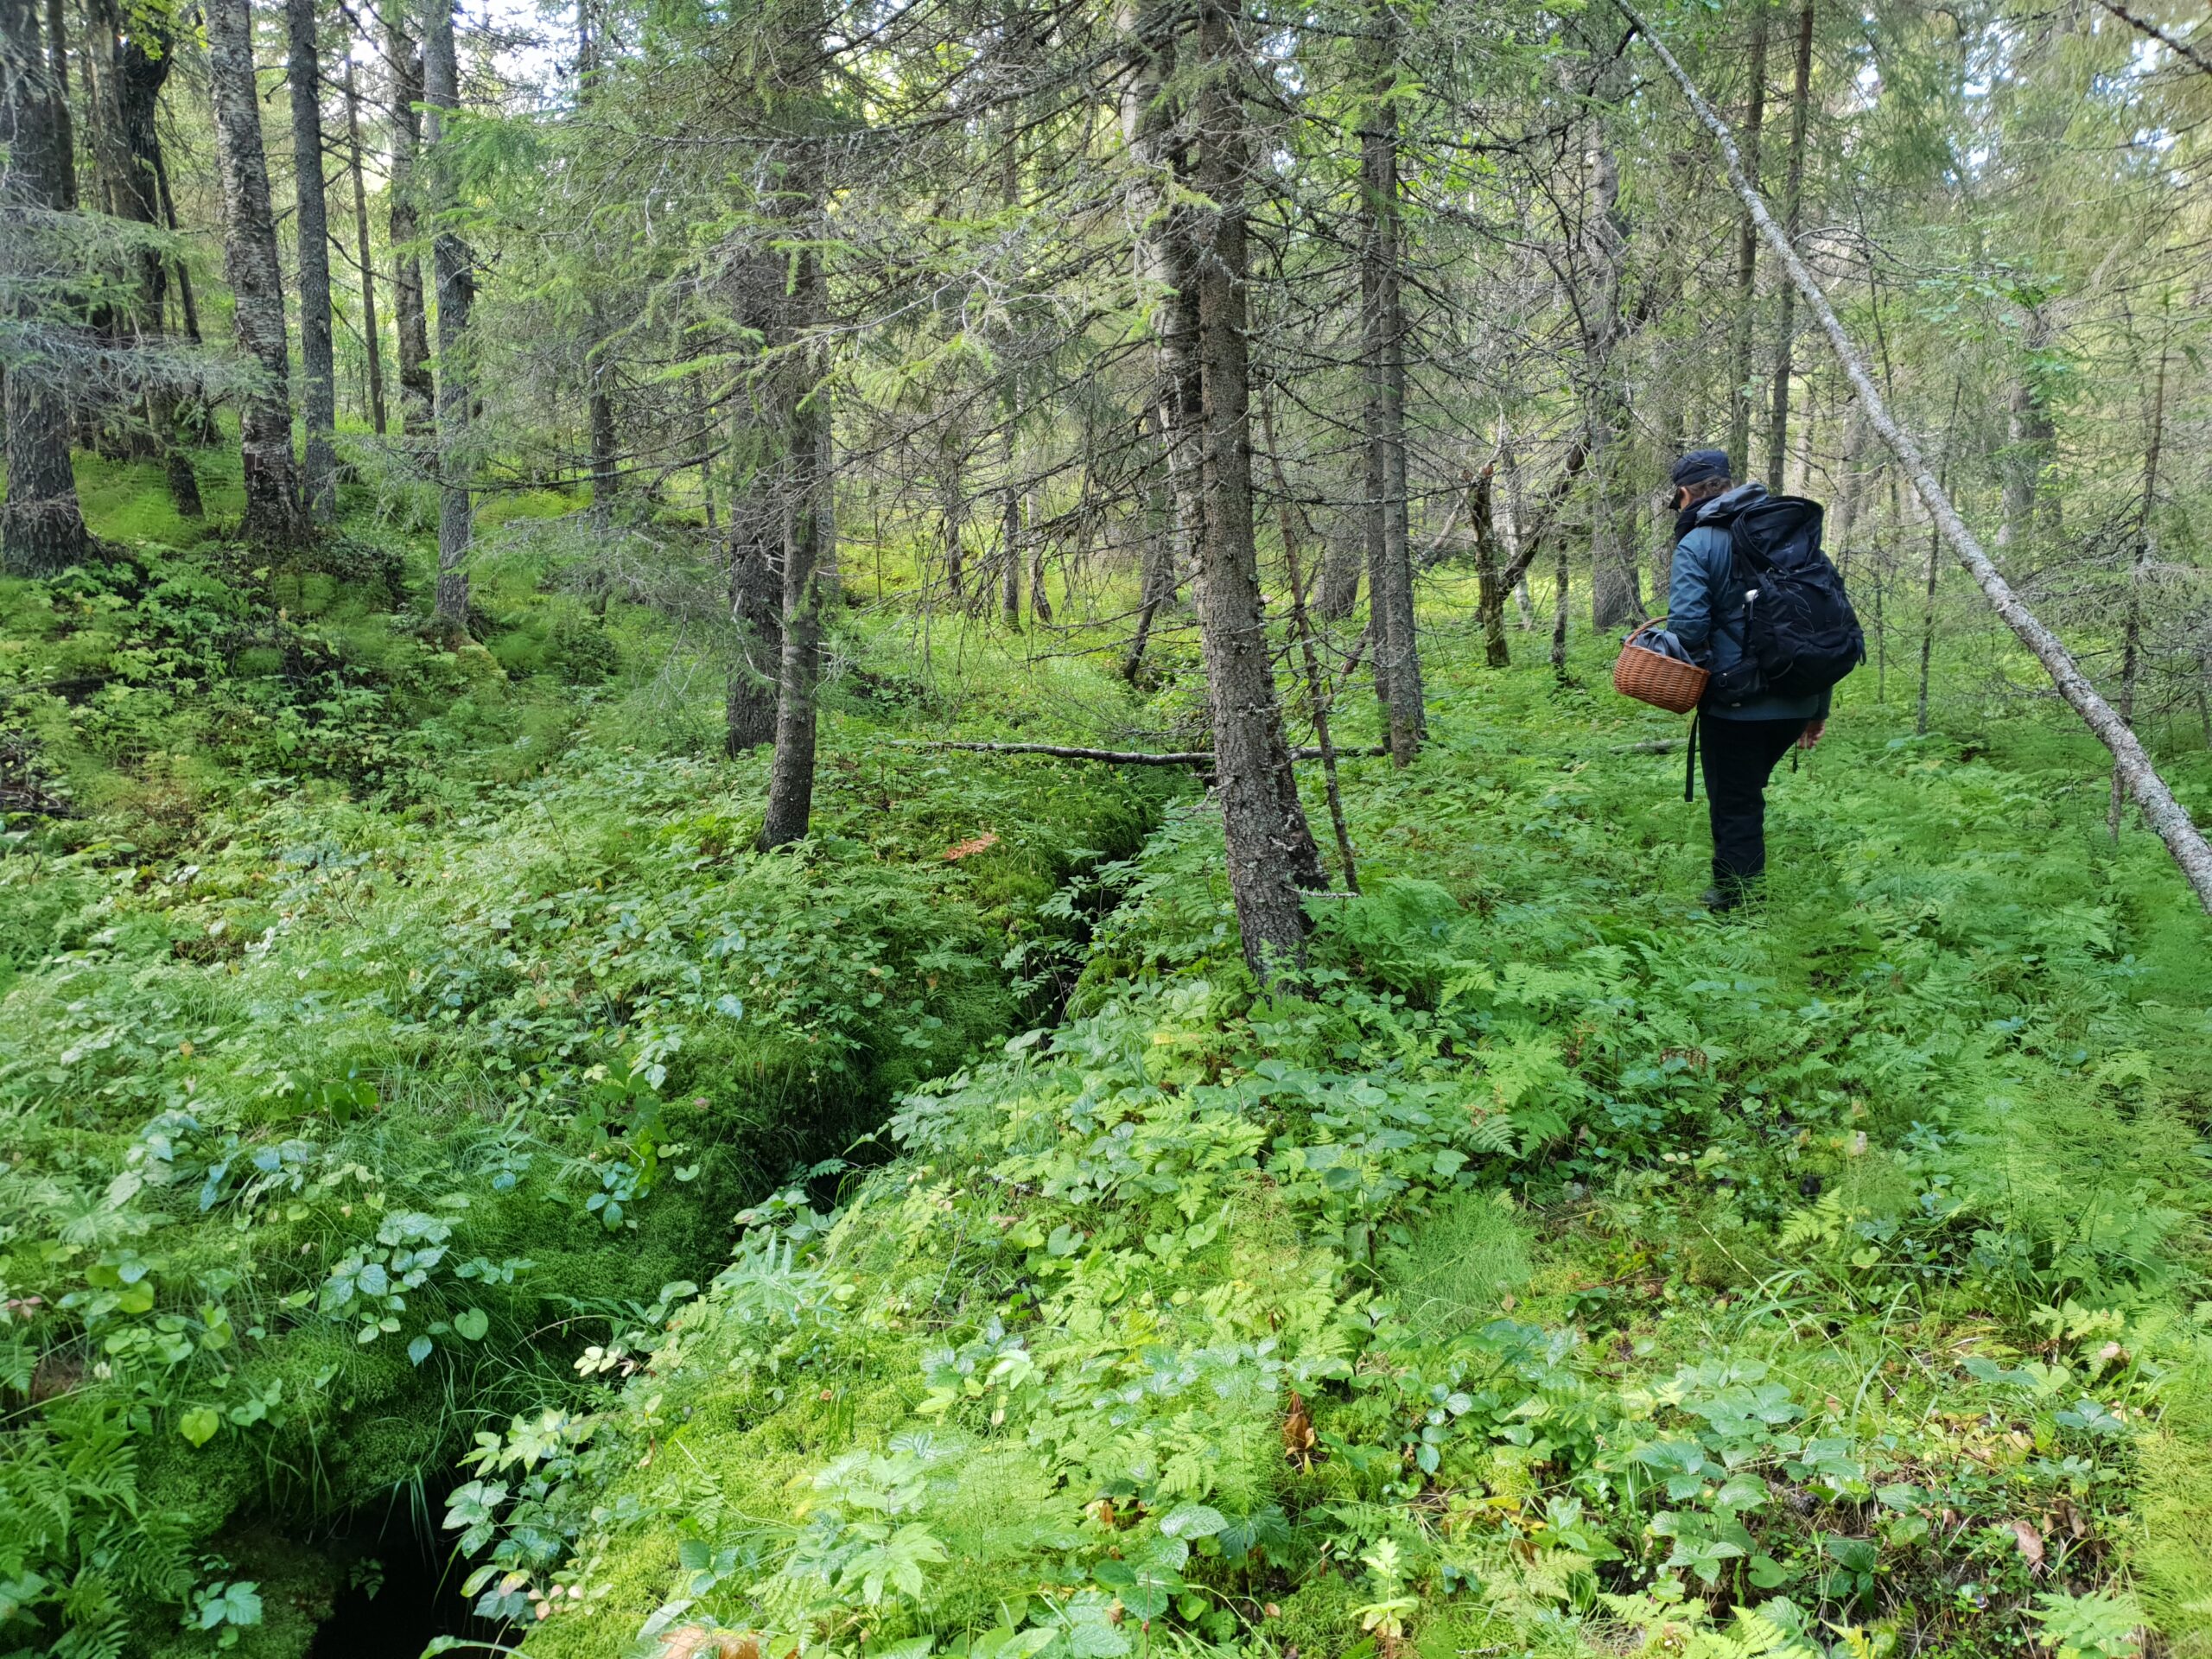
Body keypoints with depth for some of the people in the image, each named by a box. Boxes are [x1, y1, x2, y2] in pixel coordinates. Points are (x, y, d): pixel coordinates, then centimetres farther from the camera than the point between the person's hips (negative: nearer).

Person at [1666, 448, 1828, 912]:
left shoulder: (1696, 544, -11)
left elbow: (1687, 626, -25)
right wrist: (1819, 705, 16)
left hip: (1737, 703, -7)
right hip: (1798, 701, 7)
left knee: (1734, 805, 7)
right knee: (1747, 794, 24)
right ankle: (1743, 887, 34)